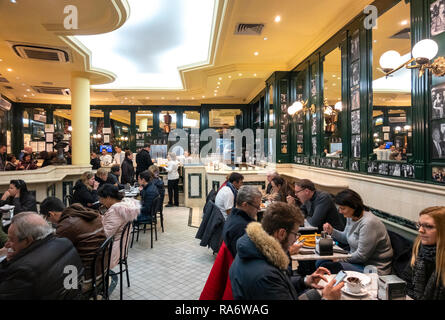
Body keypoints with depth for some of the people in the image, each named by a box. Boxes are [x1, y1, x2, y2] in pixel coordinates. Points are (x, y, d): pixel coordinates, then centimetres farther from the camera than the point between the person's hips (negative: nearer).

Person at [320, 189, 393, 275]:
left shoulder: (368, 223, -27)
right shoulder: (351, 217, 1)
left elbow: (361, 256, -23)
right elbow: (346, 238, 19)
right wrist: (332, 231, 1)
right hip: (356, 257, 9)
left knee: (325, 267, -22)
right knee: (320, 262, 1)